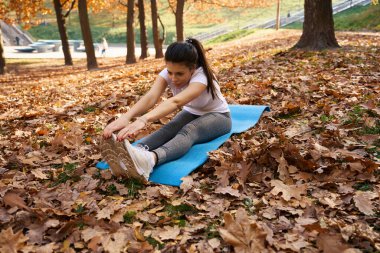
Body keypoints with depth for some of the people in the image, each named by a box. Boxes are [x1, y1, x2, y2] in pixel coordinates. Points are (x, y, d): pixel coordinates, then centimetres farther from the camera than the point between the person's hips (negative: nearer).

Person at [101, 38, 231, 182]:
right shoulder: (167, 74, -20)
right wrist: (125, 117, -60)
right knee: (168, 130, -31)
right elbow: (150, 97, -39)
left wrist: (144, 120, -71)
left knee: (189, 131, -40)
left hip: (217, 116, -5)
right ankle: (134, 154, -59)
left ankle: (149, 159, -69)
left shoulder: (201, 76, -35)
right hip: (191, 113, 6)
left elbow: (176, 102, -54)